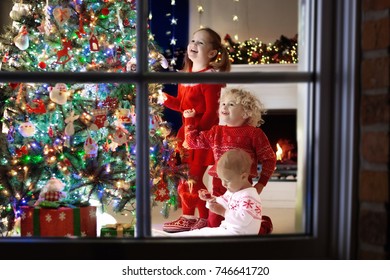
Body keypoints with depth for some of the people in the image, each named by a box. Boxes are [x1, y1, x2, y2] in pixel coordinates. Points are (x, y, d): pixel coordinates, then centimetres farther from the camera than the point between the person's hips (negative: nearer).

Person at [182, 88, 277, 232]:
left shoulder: (253, 133, -6)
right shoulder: (216, 132, 9)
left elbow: (269, 159, -3)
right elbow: (193, 141, 20)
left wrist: (261, 183, -7)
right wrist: (189, 119, 18)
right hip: (219, 185, 5)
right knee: (213, 225, 8)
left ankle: (264, 224, 36)